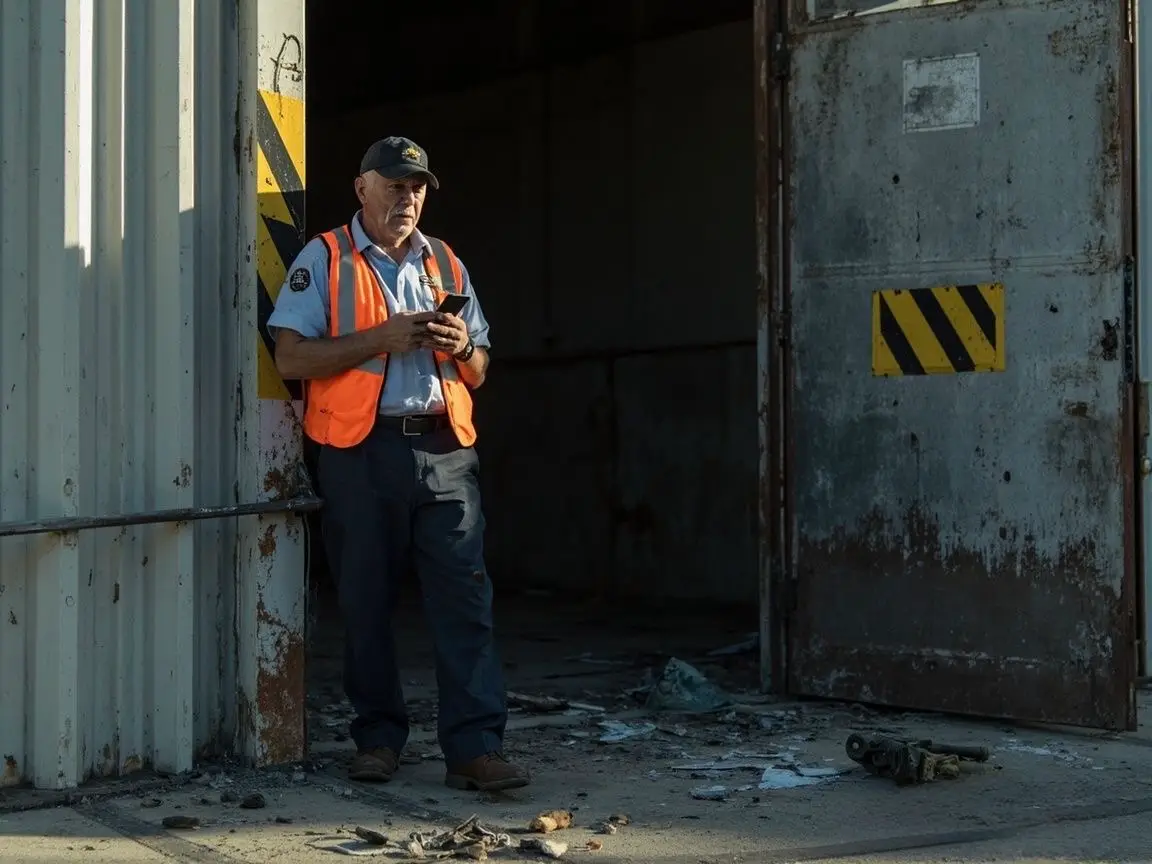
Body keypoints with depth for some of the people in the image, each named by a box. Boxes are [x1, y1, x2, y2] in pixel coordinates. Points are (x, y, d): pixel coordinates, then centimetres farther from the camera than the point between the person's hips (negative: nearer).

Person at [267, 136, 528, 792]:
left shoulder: (446, 265, 19)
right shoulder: (325, 259, 6)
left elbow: (477, 374, 21)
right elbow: (292, 357, -6)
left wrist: (463, 348, -3)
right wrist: (383, 337, -12)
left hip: (445, 449, 3)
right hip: (361, 450, -3)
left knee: (465, 596, -6)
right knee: (367, 602, 3)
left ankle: (476, 748, -6)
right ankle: (379, 738, 16)